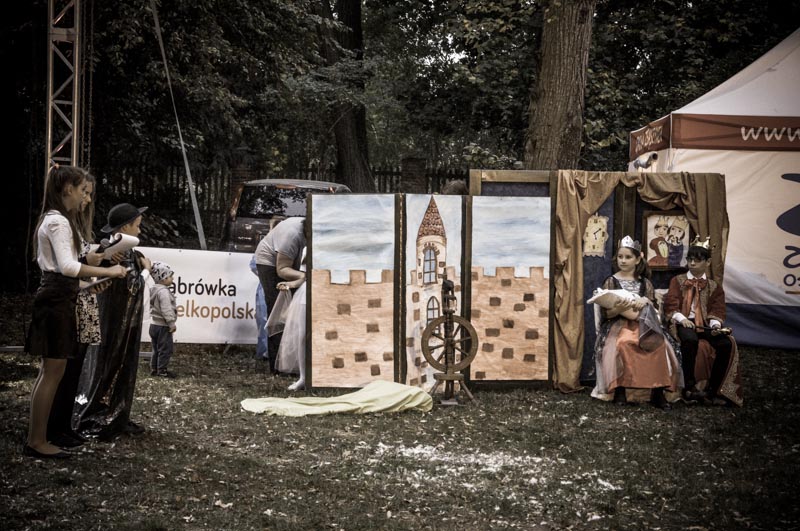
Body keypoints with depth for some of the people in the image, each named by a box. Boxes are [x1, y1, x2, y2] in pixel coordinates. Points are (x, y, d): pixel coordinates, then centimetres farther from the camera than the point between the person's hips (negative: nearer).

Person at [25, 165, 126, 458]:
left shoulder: (54, 219, 17)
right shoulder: (59, 221, -15)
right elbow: (68, 267, -25)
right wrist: (108, 272, -23)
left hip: (57, 296, 11)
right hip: (57, 299, -11)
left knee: (49, 371, 12)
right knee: (54, 371, -6)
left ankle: (35, 438, 15)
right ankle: (37, 442, -2)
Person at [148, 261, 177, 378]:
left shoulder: (154, 290, 12)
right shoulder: (164, 292, -21)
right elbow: (166, 310, -25)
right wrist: (172, 323, -19)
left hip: (154, 324, 10)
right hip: (163, 326, -10)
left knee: (156, 349, 15)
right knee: (166, 349, -2)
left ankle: (154, 368, 18)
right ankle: (162, 370, 0)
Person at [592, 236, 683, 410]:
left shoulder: (645, 283, 15)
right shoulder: (611, 281, 7)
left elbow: (651, 310, 8)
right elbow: (605, 313, -1)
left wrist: (643, 303, -15)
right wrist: (619, 309, -23)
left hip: (643, 325, 2)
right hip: (618, 325, -2)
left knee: (660, 344, -31)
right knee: (623, 343, -39)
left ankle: (657, 392, -29)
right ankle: (620, 389, -30)